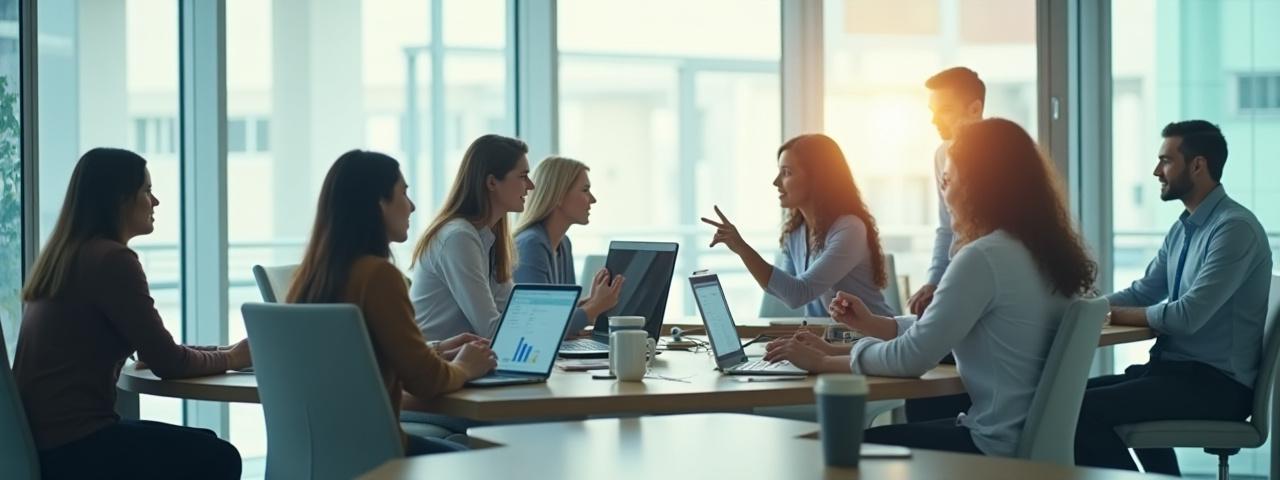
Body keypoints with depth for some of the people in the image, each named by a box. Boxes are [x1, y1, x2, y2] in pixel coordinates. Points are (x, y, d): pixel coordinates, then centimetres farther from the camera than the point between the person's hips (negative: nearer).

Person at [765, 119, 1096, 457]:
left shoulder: (984, 257, -19)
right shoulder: (1042, 250, 10)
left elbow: (911, 358, -16)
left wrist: (822, 361, -4)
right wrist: (871, 324, 18)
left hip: (1001, 445, -9)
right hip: (1041, 436, 9)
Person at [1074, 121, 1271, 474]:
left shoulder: (1235, 228, -17)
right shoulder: (1183, 228, 13)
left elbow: (1187, 316, -23)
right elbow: (1144, 292, 15)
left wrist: (1112, 314, -11)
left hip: (1216, 384, -9)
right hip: (1178, 370, 9)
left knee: (1085, 410, -22)